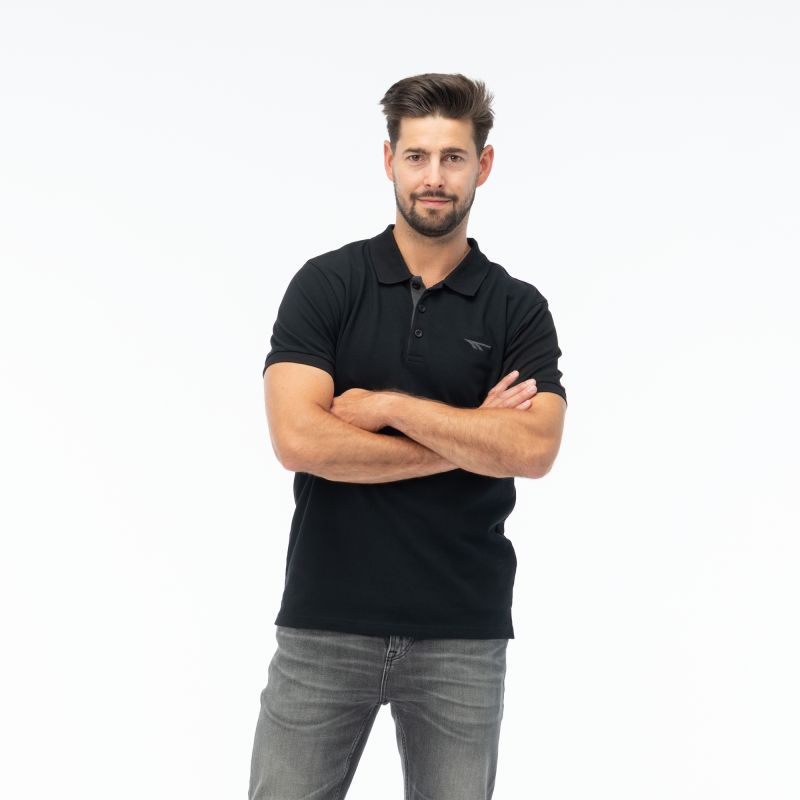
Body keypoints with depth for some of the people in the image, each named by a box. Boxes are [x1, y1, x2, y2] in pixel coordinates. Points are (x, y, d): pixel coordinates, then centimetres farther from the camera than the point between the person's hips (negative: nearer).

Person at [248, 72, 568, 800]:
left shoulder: (519, 308, 3)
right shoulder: (326, 283, -1)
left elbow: (533, 449, -14)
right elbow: (298, 438, -15)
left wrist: (389, 406, -13)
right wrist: (468, 442, -10)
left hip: (464, 631, 1)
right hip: (324, 623, -1)